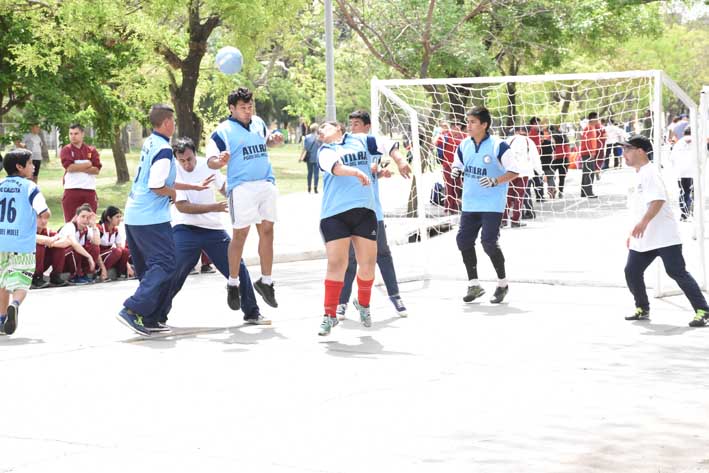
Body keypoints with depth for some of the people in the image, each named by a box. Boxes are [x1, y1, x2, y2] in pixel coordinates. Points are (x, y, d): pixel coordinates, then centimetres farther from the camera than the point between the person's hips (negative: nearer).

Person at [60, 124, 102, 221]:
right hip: (71, 190, -2)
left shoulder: (91, 150, 9)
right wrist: (88, 164, -5)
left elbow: (97, 169, -3)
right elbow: (69, 167, -13)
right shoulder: (66, 150, 3)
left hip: (89, 191, 2)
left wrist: (77, 168, -11)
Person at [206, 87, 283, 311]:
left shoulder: (258, 123, 12)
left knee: (267, 231, 7)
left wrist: (275, 139, 9)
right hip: (241, 188, -6)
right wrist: (220, 161, -33)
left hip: (266, 184, 6)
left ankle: (265, 281, 17)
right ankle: (233, 284, 7)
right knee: (240, 234, -5)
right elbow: (211, 160, -10)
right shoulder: (223, 131, -5)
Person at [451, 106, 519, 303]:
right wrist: (456, 170, -3)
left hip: (492, 204, -6)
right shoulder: (464, 145, 5)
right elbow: (458, 165, 21)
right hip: (470, 204, 6)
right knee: (463, 240, 1)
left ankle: (502, 284, 7)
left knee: (489, 242, -12)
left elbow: (514, 171, -10)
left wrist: (495, 181, -24)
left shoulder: (498, 146, -12)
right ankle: (473, 285, 14)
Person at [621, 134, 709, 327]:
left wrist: (643, 222, -35)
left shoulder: (650, 172, -13)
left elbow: (658, 200, -27)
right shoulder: (640, 174, 18)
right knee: (631, 271, 7)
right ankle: (642, 309, 22)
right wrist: (634, 232, 27)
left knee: (677, 272, -11)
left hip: (664, 236, -10)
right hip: (643, 238, 10)